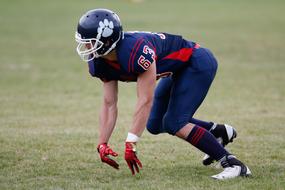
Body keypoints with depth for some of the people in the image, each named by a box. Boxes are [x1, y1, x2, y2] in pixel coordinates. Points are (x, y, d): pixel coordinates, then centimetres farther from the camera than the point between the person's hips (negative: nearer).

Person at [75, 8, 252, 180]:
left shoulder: (136, 50, -37)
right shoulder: (100, 63, -10)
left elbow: (146, 100, -33)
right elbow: (109, 104, -3)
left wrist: (131, 145, -32)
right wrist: (102, 144, -11)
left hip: (198, 63, -9)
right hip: (179, 69, 9)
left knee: (174, 124, -17)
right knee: (155, 125, 13)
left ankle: (233, 164, -13)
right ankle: (219, 131, 25)